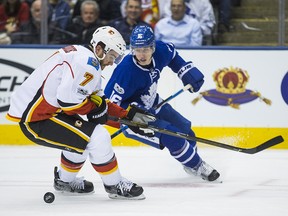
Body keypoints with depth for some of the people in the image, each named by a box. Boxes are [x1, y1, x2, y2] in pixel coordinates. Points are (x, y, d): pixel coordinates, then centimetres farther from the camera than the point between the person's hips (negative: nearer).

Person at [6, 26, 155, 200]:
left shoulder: (82, 56, 16)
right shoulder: (87, 61, -17)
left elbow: (100, 102, 20)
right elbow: (68, 98, -27)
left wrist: (129, 114, 14)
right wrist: (95, 107, -10)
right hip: (35, 119, -11)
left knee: (83, 137, 28)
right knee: (98, 137, -15)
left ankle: (64, 181, 41)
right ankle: (115, 185, 0)